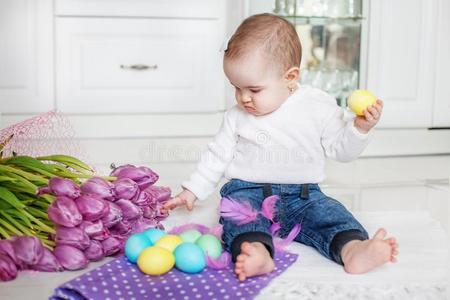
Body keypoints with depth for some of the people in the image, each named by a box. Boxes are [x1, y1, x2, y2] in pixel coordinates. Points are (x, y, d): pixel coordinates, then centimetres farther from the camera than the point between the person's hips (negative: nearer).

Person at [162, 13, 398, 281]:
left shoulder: (319, 106, 1)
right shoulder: (237, 116, 7)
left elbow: (341, 150, 6)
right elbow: (218, 154, 16)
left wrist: (360, 128, -11)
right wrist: (192, 191, 13)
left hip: (301, 195, 0)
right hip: (247, 190, 0)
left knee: (328, 211, -27)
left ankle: (353, 250, -53)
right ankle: (256, 252, -60)